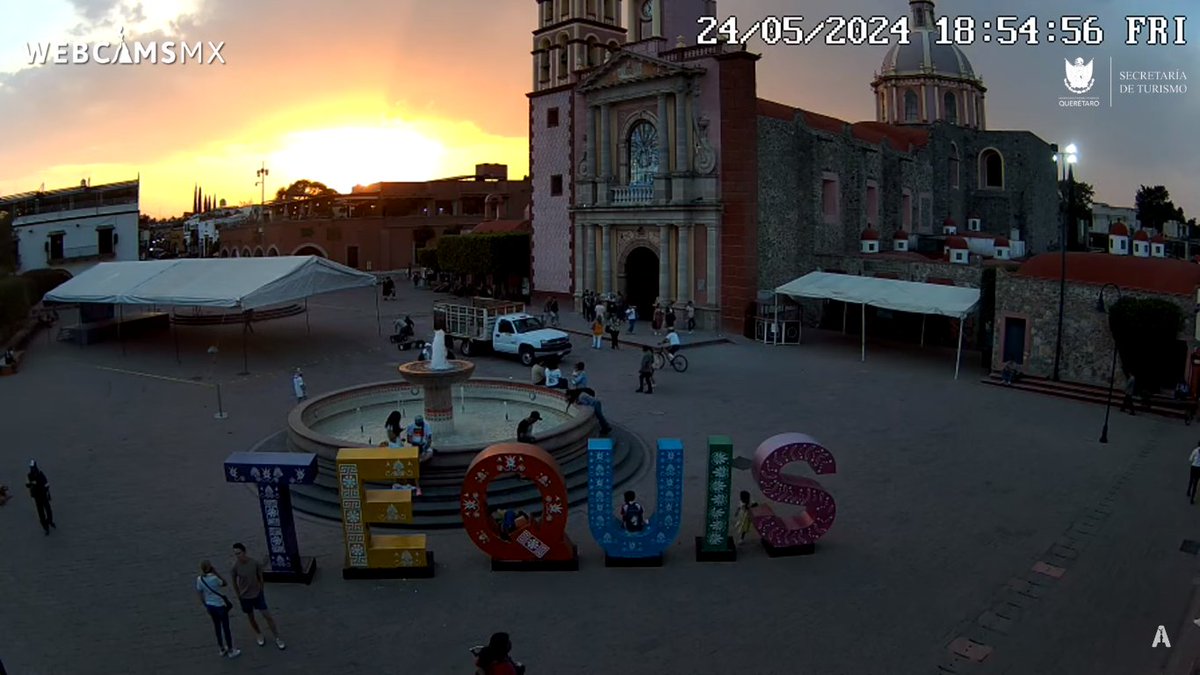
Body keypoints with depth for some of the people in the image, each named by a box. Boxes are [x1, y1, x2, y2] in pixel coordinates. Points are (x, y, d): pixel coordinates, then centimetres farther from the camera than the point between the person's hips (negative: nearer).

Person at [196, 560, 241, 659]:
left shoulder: (199, 579, -8)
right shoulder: (214, 578, -25)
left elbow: (200, 594, 2)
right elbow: (225, 584, -6)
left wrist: (205, 606, 15)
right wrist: (216, 572, -12)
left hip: (210, 606, 6)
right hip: (220, 605, -6)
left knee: (217, 627, 22)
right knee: (226, 627, 9)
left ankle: (222, 649, 36)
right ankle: (231, 651, 21)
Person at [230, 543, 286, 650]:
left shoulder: (255, 563, -18)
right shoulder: (235, 566, -19)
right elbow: (234, 581, -1)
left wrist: (261, 590, 8)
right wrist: (238, 595, 7)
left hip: (257, 594, 0)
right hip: (245, 597, 0)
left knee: (268, 616, 1)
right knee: (251, 618, 16)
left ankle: (277, 638, 16)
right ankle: (259, 635, 42)